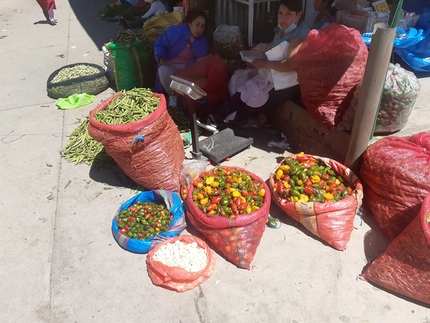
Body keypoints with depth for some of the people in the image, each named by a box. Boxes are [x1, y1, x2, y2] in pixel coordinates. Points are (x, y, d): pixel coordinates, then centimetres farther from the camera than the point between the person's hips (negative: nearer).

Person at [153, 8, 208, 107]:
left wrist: (192, 39, -24)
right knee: (163, 71, -38)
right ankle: (172, 94, -5)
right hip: (171, 66, -3)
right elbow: (159, 44, -7)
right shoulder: (174, 31, -13)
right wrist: (161, 58, -22)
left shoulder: (201, 39, -1)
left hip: (189, 66, 3)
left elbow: (202, 54, -20)